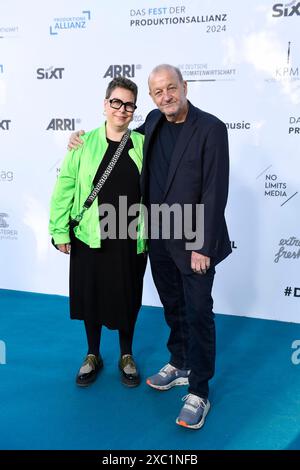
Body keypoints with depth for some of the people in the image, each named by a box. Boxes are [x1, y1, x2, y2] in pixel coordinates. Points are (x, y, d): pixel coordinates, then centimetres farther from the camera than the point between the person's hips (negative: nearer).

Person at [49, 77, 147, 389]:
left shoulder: (142, 144, -1)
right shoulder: (85, 144, -3)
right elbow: (65, 189, -2)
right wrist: (60, 230, -6)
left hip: (130, 239, 0)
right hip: (89, 238, 0)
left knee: (127, 298, 13)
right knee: (90, 296, 12)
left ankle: (126, 356, 34)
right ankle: (93, 355, 34)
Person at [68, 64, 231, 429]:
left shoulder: (210, 128, -15)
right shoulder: (154, 122, 4)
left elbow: (215, 192, -17)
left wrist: (204, 246, -19)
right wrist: (84, 138, 11)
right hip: (159, 237, 6)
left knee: (198, 314, 3)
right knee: (173, 306, 20)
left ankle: (199, 392, 16)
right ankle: (179, 364, 39)